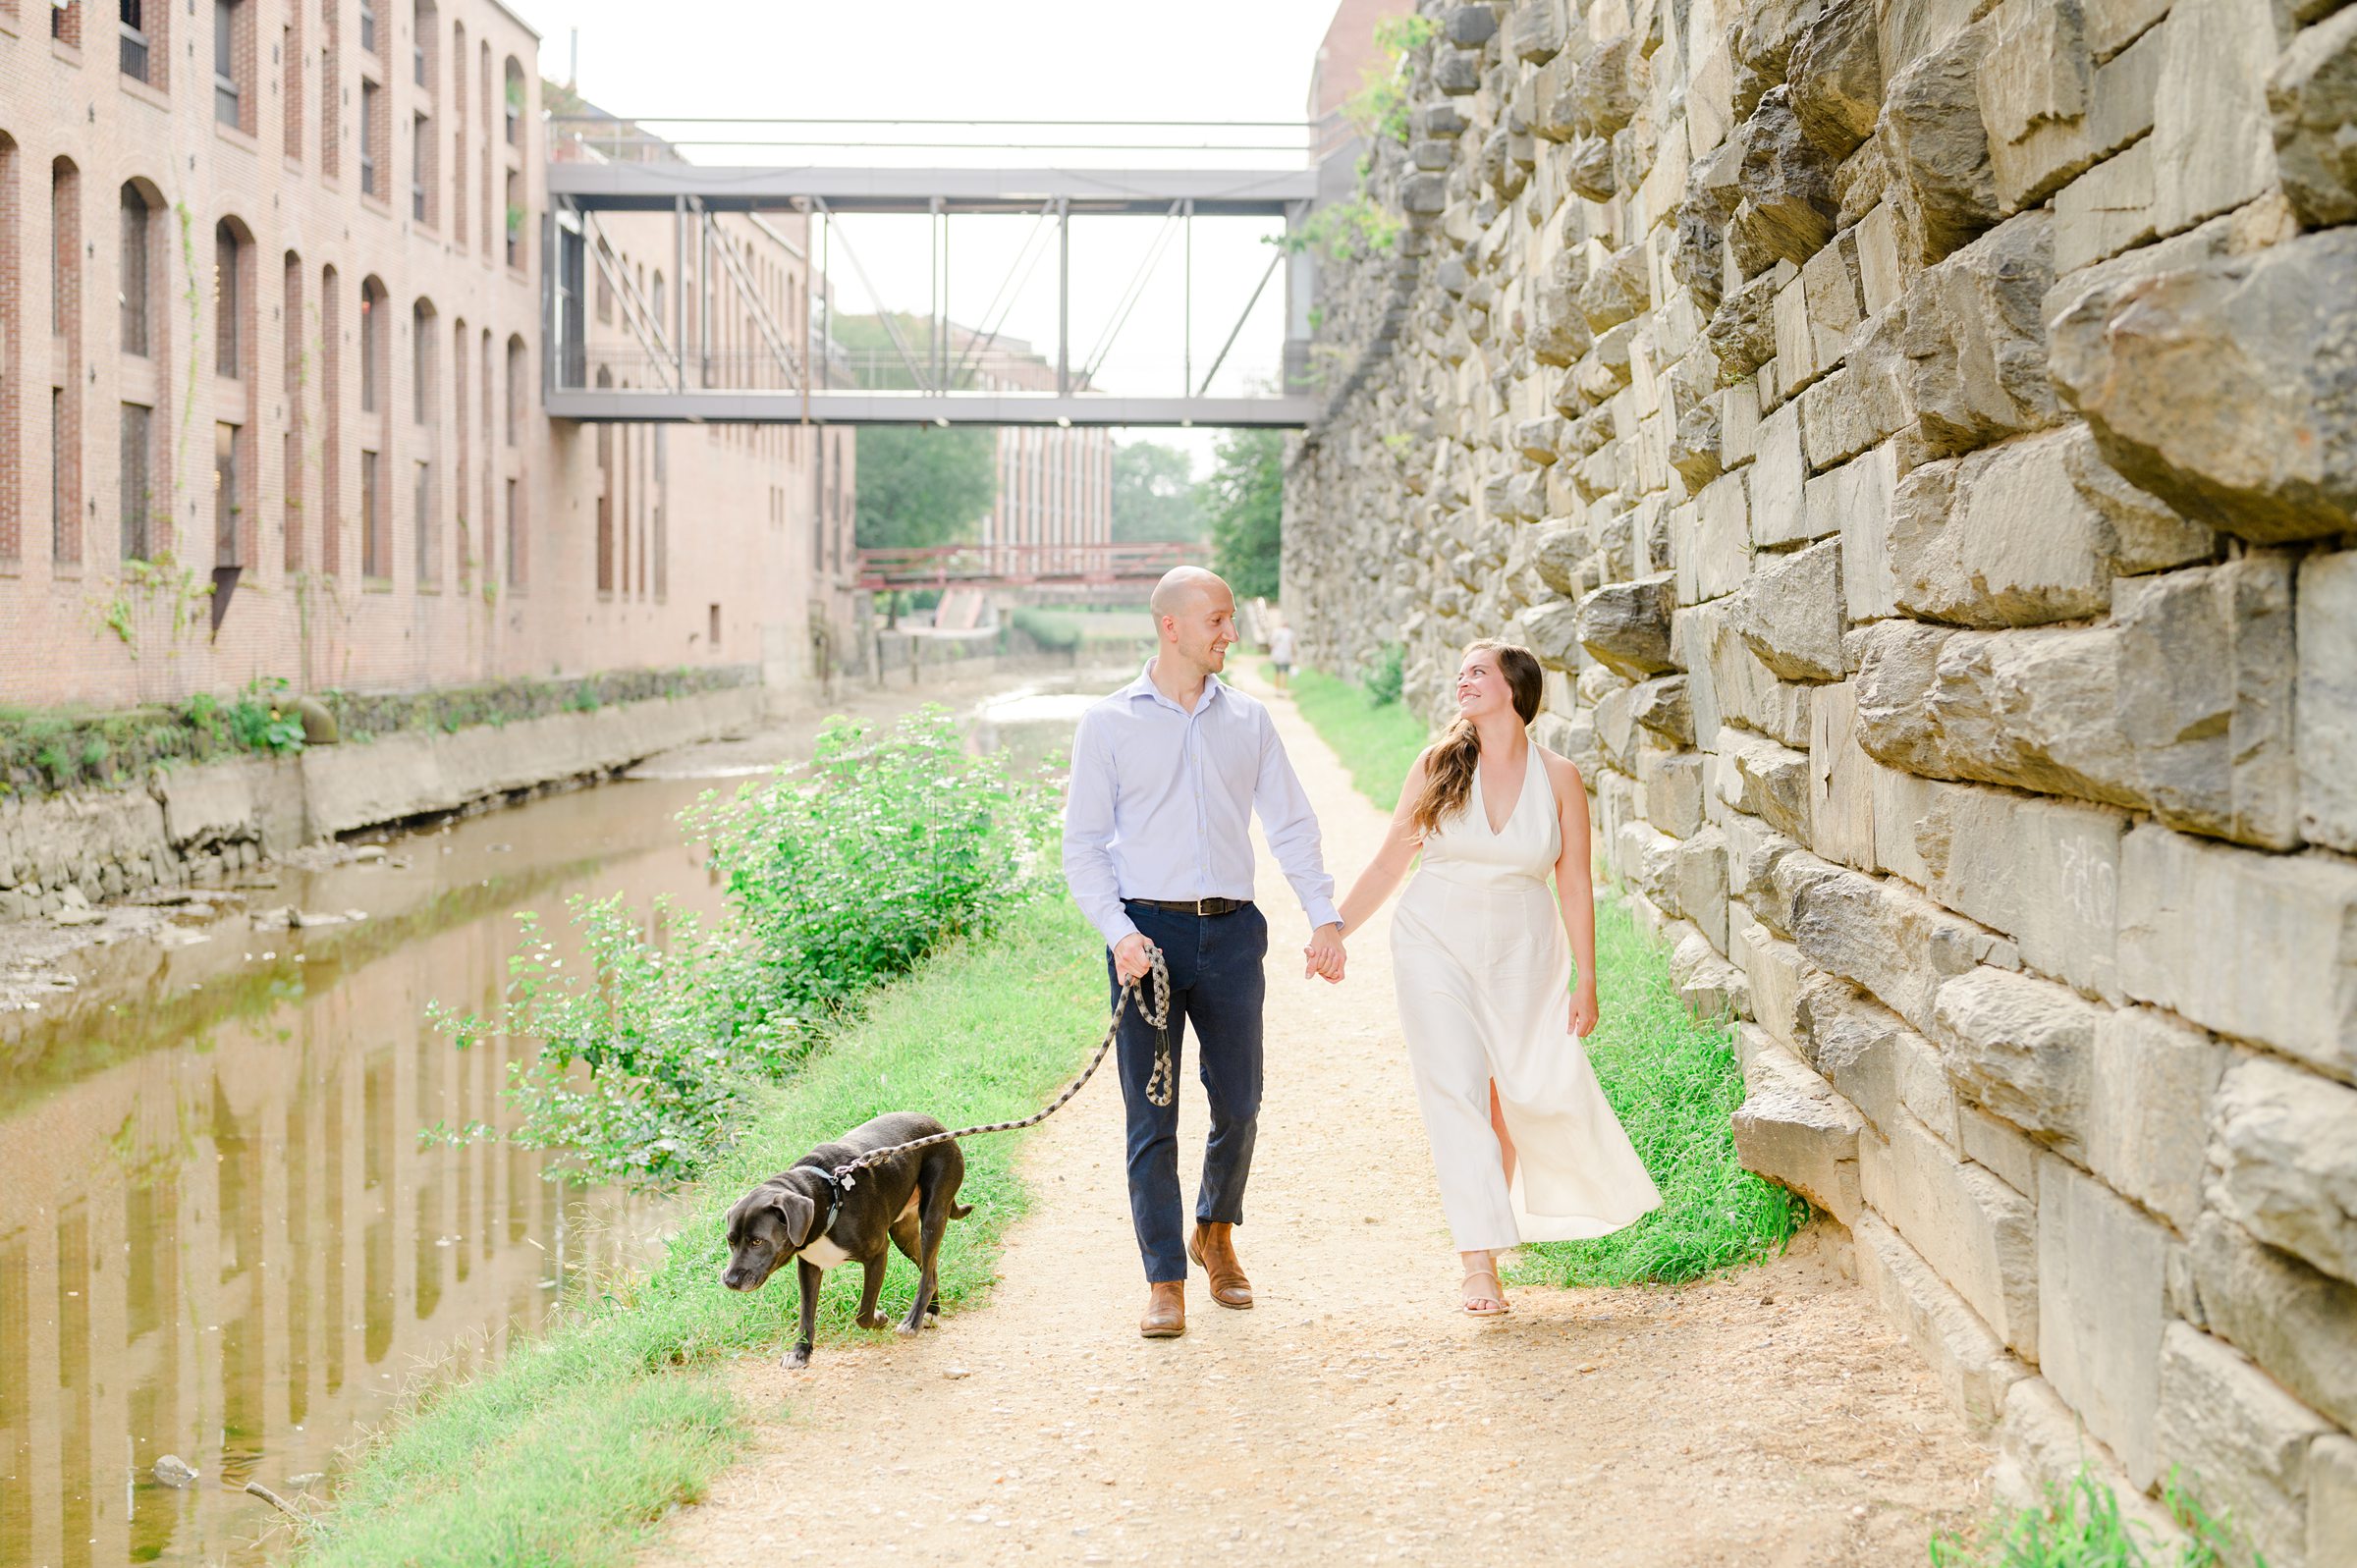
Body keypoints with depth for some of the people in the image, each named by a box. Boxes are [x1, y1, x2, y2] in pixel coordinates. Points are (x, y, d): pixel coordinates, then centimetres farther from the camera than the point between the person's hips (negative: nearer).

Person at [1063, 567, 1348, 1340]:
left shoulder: (1248, 719, 11)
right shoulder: (1109, 723, 3)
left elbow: (1291, 825, 11)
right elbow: (1082, 843, 0)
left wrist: (1325, 917, -1)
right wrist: (1117, 931, -13)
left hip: (1230, 930, 3)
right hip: (1148, 933, -2)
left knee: (1239, 1104, 6)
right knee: (1151, 1114, -2)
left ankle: (1216, 1232, 32)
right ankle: (1165, 1282, 6)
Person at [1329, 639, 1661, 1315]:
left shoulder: (1558, 777, -2)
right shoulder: (1437, 766, -2)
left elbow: (1574, 886, 1)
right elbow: (1389, 863, 4)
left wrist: (1586, 981, 0)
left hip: (1523, 954, 1)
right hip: (1437, 947, -1)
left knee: (1537, 1092, -3)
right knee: (1457, 1096, -8)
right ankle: (1480, 1263, -6)